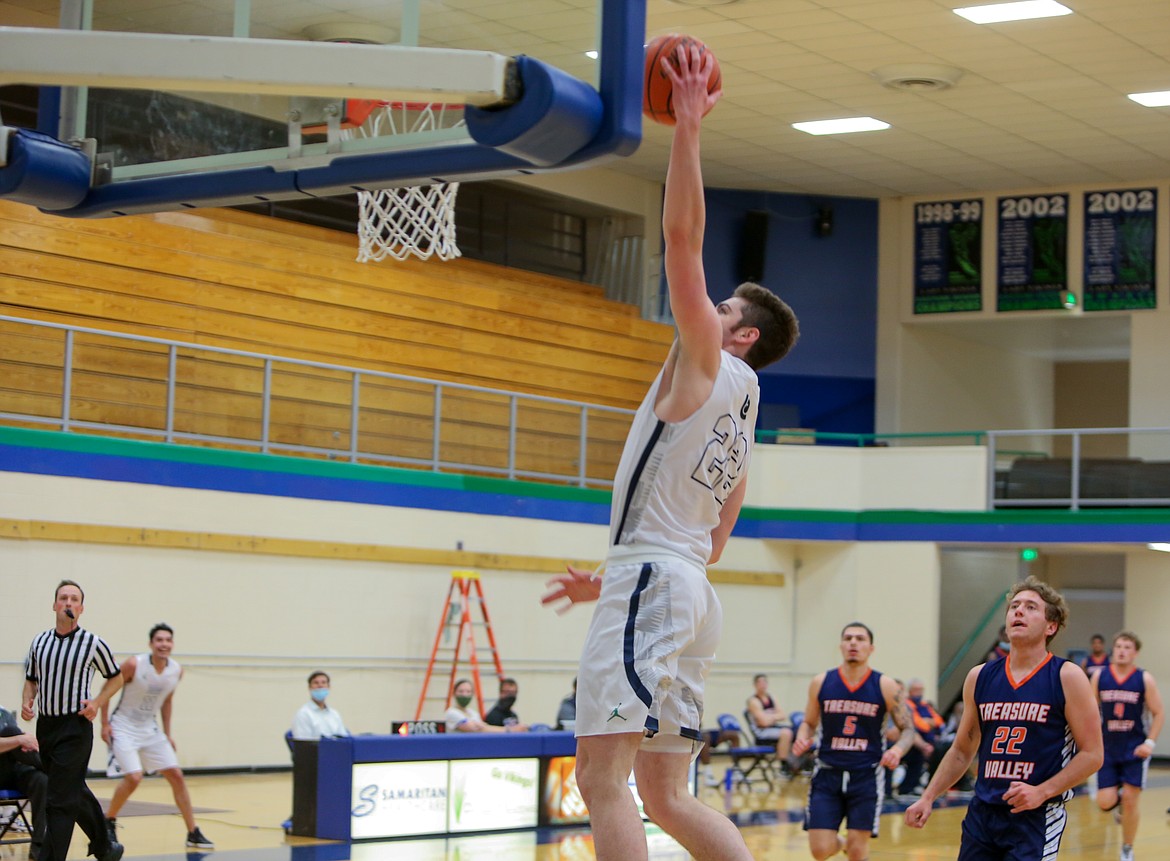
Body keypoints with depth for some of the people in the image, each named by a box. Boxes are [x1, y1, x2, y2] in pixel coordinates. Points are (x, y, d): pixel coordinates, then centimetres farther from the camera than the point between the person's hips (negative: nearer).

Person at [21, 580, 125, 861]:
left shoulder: (93, 643, -6)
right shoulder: (39, 642, 7)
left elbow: (115, 678, 6)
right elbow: (31, 679, 19)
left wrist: (97, 702, -9)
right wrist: (27, 702, -1)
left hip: (75, 727, -6)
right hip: (45, 726, 6)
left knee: (59, 801, -10)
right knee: (75, 793, 17)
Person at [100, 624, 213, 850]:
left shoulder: (176, 671, -6)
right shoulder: (134, 664, -21)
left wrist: (167, 734, 12)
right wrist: (105, 724, -11)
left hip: (149, 728, 6)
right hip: (124, 728, -5)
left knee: (176, 775, 0)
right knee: (134, 777, -20)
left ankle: (193, 834, 7)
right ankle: (108, 821, 6)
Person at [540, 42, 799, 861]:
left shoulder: (712, 364, 1)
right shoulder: (742, 422, 25)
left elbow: (683, 237, -8)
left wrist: (688, 125, -7)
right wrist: (612, 582, 33)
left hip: (653, 580, -10)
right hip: (688, 590, 10)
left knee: (602, 776, -15)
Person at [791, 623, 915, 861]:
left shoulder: (886, 687, -2)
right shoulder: (821, 683, 2)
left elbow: (908, 729, 4)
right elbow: (809, 723, 14)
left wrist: (898, 750, -18)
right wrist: (801, 740, -8)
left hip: (866, 776, -1)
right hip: (828, 773, 1)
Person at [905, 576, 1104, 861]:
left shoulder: (1067, 678, -5)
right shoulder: (979, 678, 8)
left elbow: (1092, 754, -6)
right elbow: (961, 751, 17)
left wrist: (1041, 792, -17)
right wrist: (928, 798, 7)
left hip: (1037, 816, -4)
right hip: (982, 813, 4)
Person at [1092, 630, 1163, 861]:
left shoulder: (1144, 679, -6)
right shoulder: (1100, 676, -1)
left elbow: (1158, 714, -2)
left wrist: (1150, 742, -13)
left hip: (1135, 750, -2)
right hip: (1108, 747, 2)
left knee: (1130, 803, -4)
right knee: (1105, 802, -6)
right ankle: (1119, 795, 31)